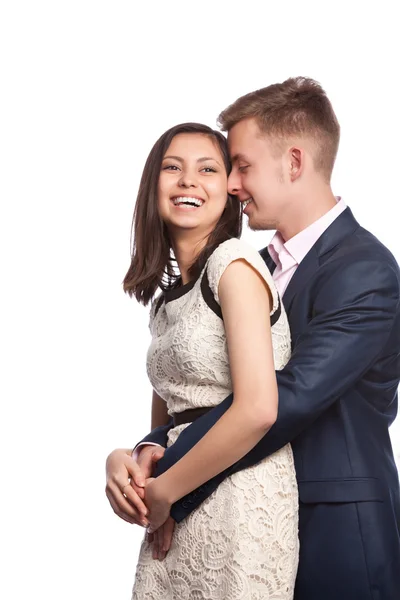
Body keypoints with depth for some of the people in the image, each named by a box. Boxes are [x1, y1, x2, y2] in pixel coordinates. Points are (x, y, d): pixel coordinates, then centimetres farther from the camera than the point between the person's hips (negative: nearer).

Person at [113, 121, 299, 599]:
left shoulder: (234, 264, -11)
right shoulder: (166, 295, 13)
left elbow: (257, 410, -20)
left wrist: (163, 492, -11)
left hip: (240, 496, -7)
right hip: (180, 507, 7)